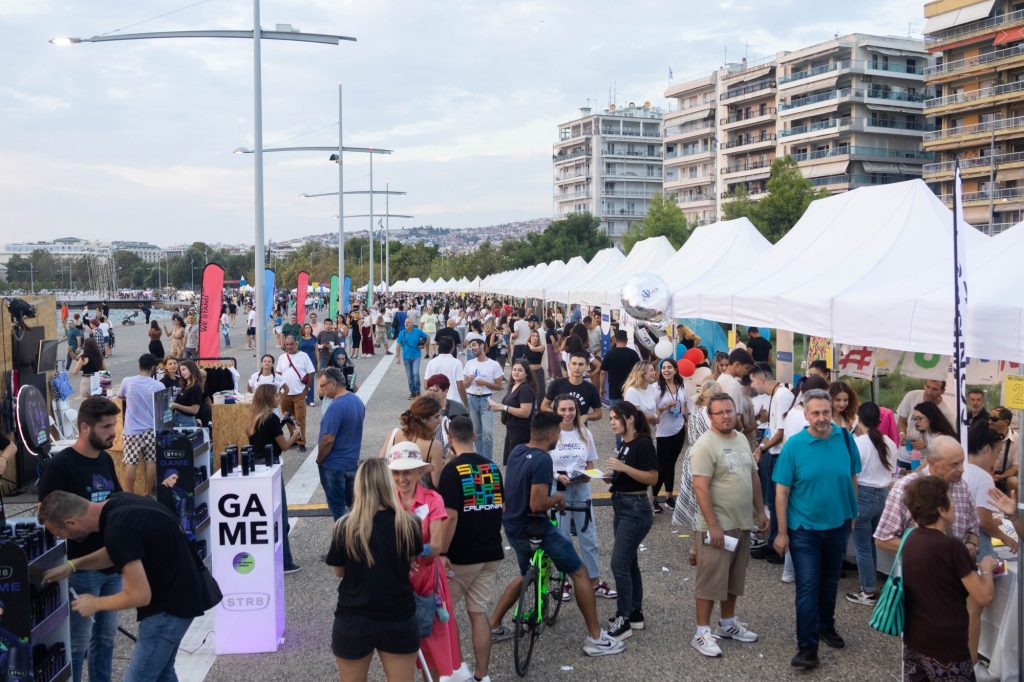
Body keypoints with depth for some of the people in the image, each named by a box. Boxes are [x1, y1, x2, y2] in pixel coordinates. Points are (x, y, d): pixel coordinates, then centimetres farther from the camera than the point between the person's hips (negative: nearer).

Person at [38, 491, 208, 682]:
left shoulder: (119, 530, -28)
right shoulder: (117, 503, -1)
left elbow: (140, 595, -24)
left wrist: (96, 604, -9)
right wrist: (73, 566, 10)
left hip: (170, 605, -10)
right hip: (177, 594, 10)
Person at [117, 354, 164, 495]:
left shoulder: (127, 381, -5)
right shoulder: (158, 386, -8)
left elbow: (120, 396, 15)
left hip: (132, 430, 0)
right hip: (151, 429, 0)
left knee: (130, 463, 4)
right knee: (151, 462, 6)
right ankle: (148, 494, 12)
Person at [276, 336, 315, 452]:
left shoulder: (303, 356, -3)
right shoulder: (282, 357, 8)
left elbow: (311, 373, -3)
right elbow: (278, 373, 14)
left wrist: (306, 387, -4)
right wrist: (280, 385, 3)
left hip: (299, 394, -4)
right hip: (285, 393, 4)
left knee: (300, 419, -6)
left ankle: (301, 442, 0)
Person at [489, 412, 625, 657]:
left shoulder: (516, 451, 4)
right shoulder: (542, 459, -22)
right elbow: (537, 505, -27)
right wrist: (557, 498, -8)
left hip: (512, 527, 8)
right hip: (534, 530, -8)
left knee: (526, 574, 30)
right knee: (580, 573, 4)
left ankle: (493, 626, 30)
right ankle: (595, 638, 6)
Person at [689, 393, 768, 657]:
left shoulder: (741, 439, 10)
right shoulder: (705, 445, -16)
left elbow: (753, 476, 19)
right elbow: (700, 488, -21)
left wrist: (760, 511, 16)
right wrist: (713, 525, -23)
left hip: (742, 524, 8)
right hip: (718, 526, -8)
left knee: (733, 579, 19)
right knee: (710, 581, -1)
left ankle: (727, 624, 33)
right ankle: (702, 633, 8)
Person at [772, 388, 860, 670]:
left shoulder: (845, 438, -7)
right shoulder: (794, 445, -14)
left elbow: (853, 479, 6)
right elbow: (782, 491, -11)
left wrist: (852, 512, 10)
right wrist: (782, 532, -11)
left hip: (838, 525, 3)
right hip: (804, 528, -3)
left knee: (830, 582, 20)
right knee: (807, 587, -3)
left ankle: (826, 626, 41)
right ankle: (807, 647, 4)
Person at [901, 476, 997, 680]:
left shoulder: (910, 540, 3)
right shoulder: (951, 547, -20)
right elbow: (984, 597, -15)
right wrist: (986, 568, 2)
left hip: (913, 640, 7)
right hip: (945, 647, -7)